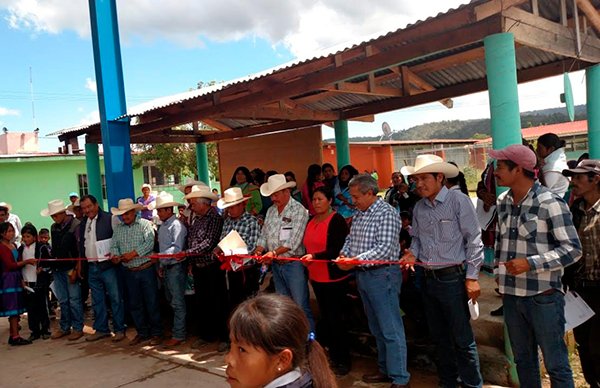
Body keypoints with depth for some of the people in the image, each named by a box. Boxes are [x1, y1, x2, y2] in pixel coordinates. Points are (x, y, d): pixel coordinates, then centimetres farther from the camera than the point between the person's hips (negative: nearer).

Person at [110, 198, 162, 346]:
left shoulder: (145, 224, -5)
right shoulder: (117, 228, 11)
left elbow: (149, 243, -16)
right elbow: (114, 245, 4)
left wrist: (133, 254, -21)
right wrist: (115, 255, -17)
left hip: (146, 269, -5)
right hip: (130, 272, 5)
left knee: (152, 302, 0)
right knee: (135, 304, 11)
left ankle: (156, 333, 12)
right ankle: (142, 333, 24)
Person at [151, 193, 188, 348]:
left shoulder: (176, 225, -15)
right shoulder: (162, 226, 13)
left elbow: (176, 249, -22)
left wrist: (159, 256, -27)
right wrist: (161, 265, 14)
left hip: (176, 266, -9)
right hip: (166, 267, 9)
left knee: (177, 302, -4)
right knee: (170, 299, 16)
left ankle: (179, 335, 2)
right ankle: (177, 327, 28)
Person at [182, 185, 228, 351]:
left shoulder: (215, 218, -13)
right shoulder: (195, 219, 12)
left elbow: (209, 243, -20)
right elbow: (190, 240, 16)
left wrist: (186, 252, -18)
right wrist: (191, 263, 10)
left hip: (212, 267, -8)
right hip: (198, 268, 8)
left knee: (218, 305, 1)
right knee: (202, 304, 14)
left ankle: (224, 337, 11)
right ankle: (206, 335, 26)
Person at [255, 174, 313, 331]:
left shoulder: (298, 210, -12)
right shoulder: (271, 211, 11)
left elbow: (294, 241, -20)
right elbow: (263, 235, 11)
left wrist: (274, 252, -26)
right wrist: (259, 251, -7)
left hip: (294, 263, -7)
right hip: (276, 265, 7)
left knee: (301, 307, -3)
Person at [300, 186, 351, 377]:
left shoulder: (337, 220, -12)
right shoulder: (311, 221, 9)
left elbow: (337, 249, -21)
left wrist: (314, 257, -30)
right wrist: (308, 270, 11)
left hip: (334, 277, -7)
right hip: (316, 277, 7)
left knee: (334, 319, -1)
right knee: (325, 318, 14)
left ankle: (344, 361, 13)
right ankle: (333, 356, 27)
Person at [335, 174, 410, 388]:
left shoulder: (387, 213, -15)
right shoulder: (359, 214, 12)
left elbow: (385, 248, -22)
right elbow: (350, 238, 18)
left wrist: (355, 260, -22)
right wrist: (343, 255, -2)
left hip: (382, 275, -9)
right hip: (363, 275, 9)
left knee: (391, 329, -1)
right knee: (377, 328, 18)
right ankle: (385, 370, 31)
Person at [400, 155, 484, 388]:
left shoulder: (458, 200, -11)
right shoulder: (419, 207, 7)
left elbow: (474, 240, -11)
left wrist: (472, 277, -13)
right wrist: (413, 253, -4)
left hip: (452, 278, -6)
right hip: (428, 279, 6)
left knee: (462, 339, 0)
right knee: (439, 336, 18)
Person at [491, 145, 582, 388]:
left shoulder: (549, 203, -13)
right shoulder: (503, 202, 6)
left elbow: (572, 249, -13)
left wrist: (529, 263, -21)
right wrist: (499, 272, 14)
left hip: (543, 296, -6)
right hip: (512, 295, 6)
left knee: (556, 364, 4)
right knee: (523, 360, 18)